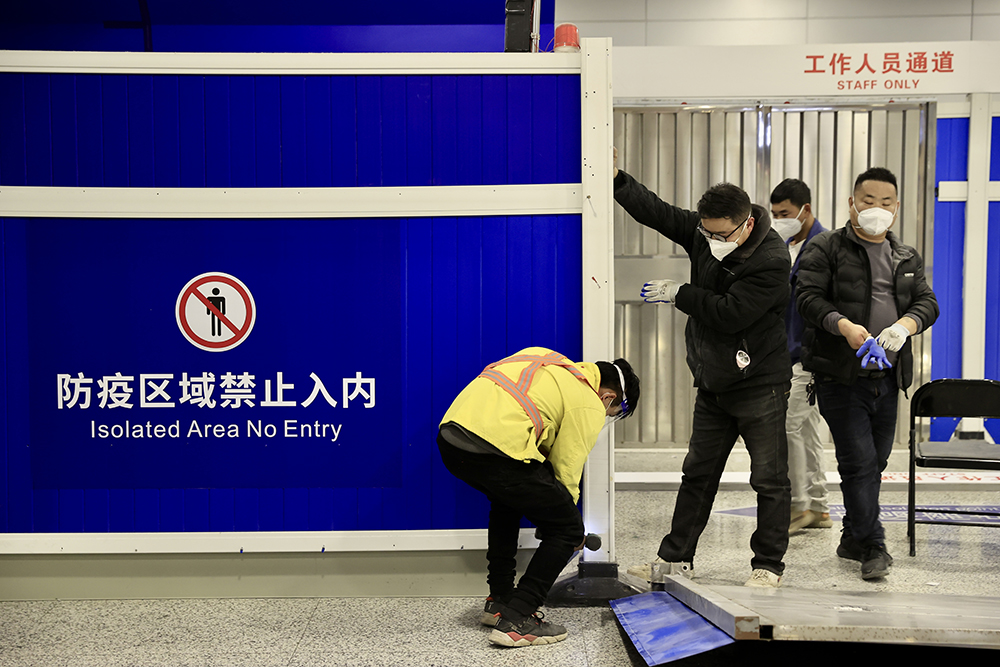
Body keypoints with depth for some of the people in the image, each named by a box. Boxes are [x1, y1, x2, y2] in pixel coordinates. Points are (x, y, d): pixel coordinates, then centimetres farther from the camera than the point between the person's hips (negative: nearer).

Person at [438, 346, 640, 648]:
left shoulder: (547, 361, 29)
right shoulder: (589, 405, 8)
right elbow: (566, 473, 9)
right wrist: (573, 528, 27)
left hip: (450, 433, 9)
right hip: (494, 449, -9)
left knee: (509, 498, 36)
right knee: (567, 530, 8)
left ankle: (498, 600, 37)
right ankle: (515, 621, 4)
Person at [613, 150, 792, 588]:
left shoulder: (772, 262, -22)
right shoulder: (703, 232, -3)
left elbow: (729, 313, -28)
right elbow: (657, 213, -1)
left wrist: (678, 294, -17)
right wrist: (616, 179, -13)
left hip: (760, 385, -7)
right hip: (713, 382, 7)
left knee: (769, 478, 2)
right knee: (698, 473, 13)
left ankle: (768, 564, 14)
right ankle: (676, 556, 23)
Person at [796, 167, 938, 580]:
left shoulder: (908, 259, 17)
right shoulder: (825, 249, 0)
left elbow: (927, 302, 7)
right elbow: (809, 297, -11)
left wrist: (904, 325, -15)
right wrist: (845, 326, -27)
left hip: (887, 377, 6)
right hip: (841, 376, -6)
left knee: (876, 461, 12)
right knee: (860, 462, -8)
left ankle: (852, 539, 26)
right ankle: (872, 546, 1)